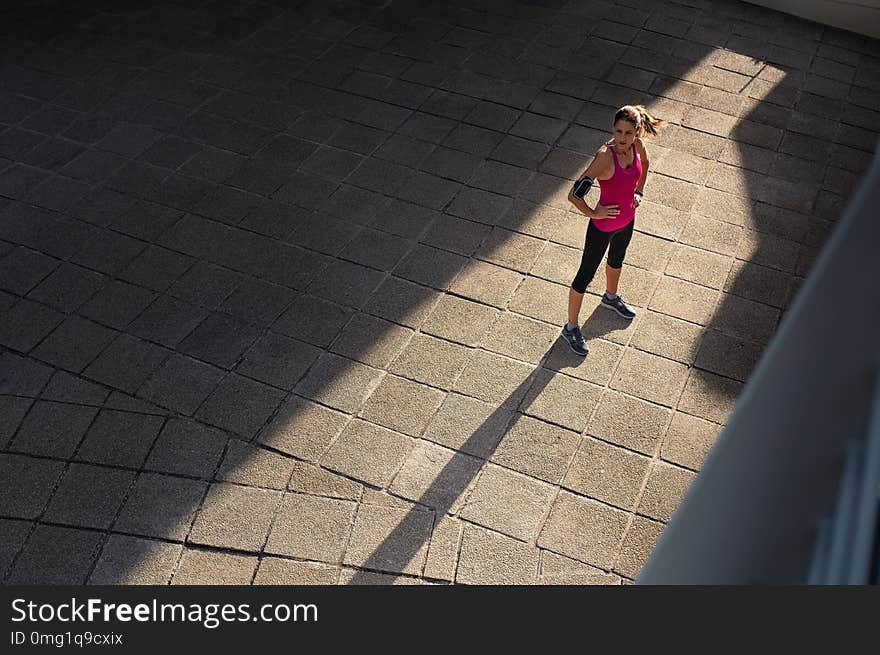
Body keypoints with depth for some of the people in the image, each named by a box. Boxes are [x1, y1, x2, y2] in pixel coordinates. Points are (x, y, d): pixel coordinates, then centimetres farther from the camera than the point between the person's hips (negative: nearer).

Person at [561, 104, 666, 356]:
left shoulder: (637, 146, -13)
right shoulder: (605, 155, -33)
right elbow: (574, 195, -36)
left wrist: (639, 191, 10)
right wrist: (593, 213, -22)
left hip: (627, 219, 7)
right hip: (603, 226, -7)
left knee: (617, 259, 32)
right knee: (586, 274, 9)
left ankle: (611, 297, 63)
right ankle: (571, 327, 26)